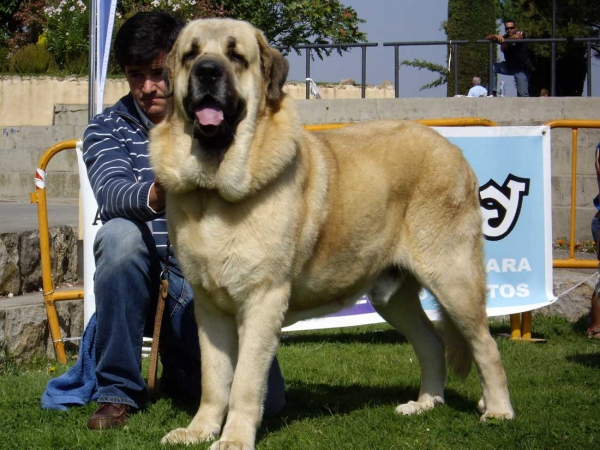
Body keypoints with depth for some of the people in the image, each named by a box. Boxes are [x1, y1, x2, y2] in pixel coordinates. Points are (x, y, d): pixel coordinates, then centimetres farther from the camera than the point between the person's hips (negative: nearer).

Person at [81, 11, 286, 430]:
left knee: (265, 400, -16)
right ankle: (118, 390, -17)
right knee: (121, 234, -33)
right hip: (142, 284, -1)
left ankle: (180, 362, 20)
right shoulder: (107, 129, 0)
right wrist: (153, 196, -44)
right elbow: (111, 193, -21)